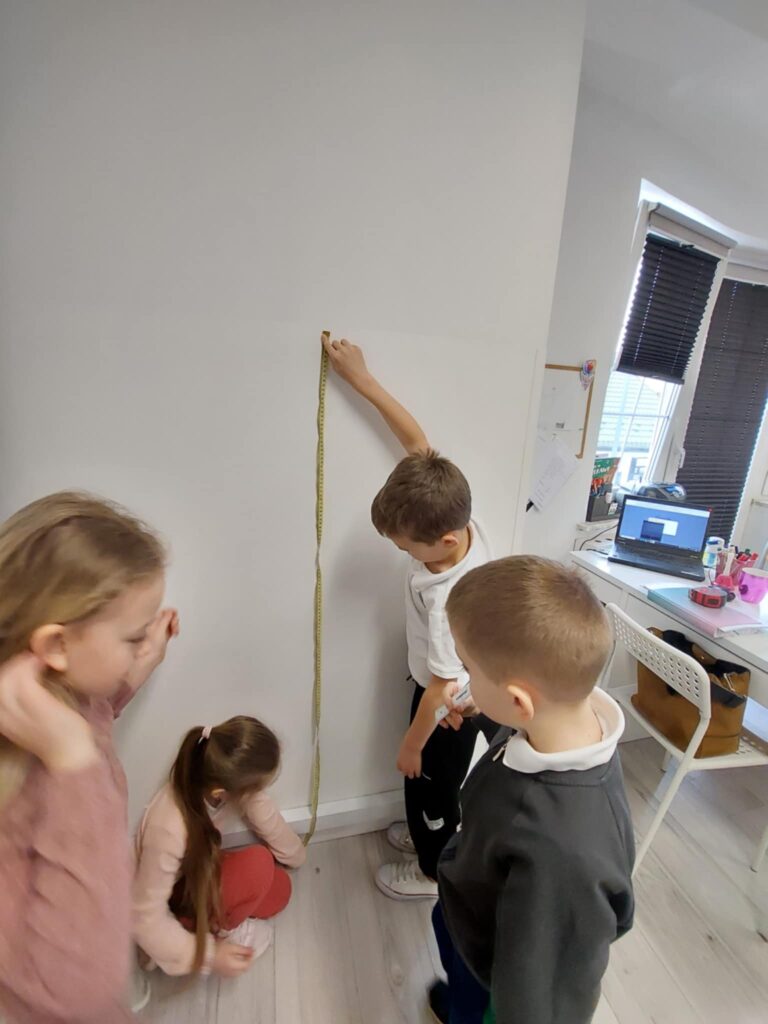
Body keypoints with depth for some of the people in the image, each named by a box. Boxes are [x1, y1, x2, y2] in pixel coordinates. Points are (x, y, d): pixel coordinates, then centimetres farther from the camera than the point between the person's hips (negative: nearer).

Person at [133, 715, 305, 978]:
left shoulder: (226, 781, -24)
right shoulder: (169, 831, -40)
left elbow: (263, 813, -5)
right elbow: (147, 919, -26)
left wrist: (295, 855, 10)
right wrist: (210, 955, -23)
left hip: (198, 871, 6)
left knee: (279, 889, 1)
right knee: (259, 864, -25)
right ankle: (220, 931, 0)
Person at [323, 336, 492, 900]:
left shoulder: (448, 601, -43)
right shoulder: (458, 514, -24)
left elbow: (442, 689, -27)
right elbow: (419, 441, -15)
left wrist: (411, 745, -9)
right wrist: (363, 378, -13)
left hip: (450, 707, -7)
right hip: (451, 688, 7)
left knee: (431, 783, 21)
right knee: (434, 783, 32)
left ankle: (433, 871, 51)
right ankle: (432, 833, 61)